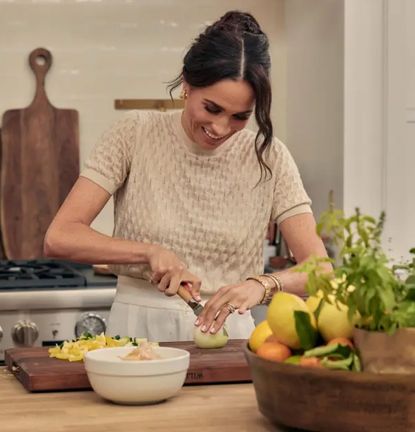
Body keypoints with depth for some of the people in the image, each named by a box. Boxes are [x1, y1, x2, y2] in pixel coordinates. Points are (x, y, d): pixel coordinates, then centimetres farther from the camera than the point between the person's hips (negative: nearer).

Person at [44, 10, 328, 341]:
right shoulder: (135, 134, 0)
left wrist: (262, 284, -21)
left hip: (225, 335, 0)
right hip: (136, 330, 0)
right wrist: (150, 251, -16)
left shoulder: (269, 158, 3)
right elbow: (58, 238, -3)